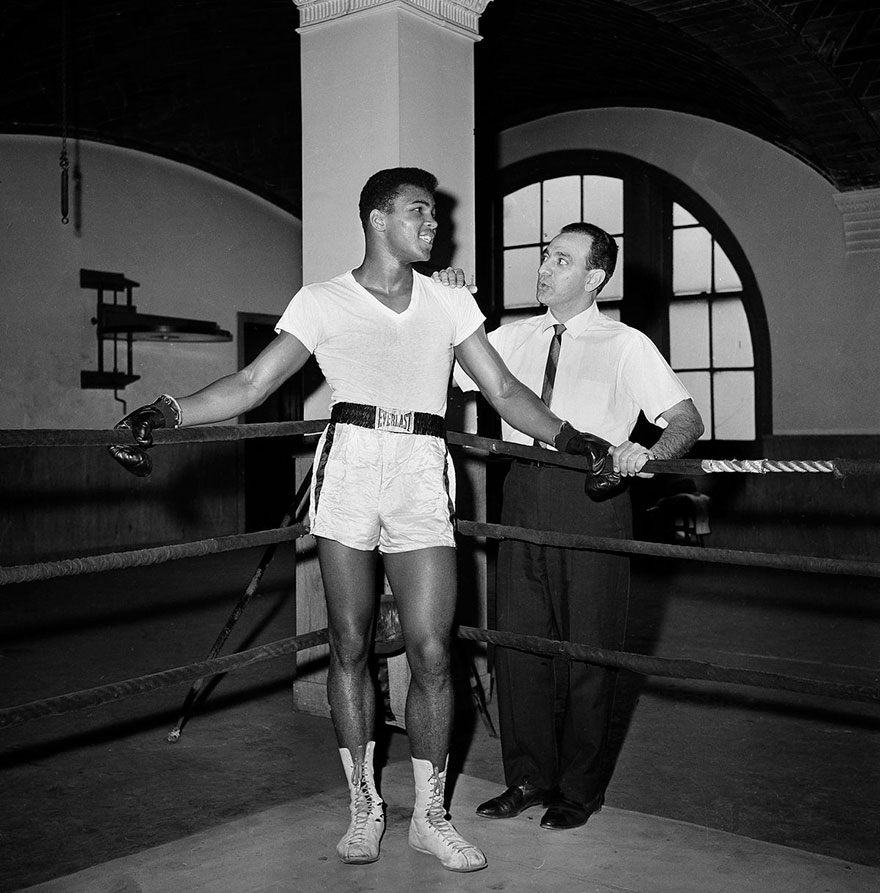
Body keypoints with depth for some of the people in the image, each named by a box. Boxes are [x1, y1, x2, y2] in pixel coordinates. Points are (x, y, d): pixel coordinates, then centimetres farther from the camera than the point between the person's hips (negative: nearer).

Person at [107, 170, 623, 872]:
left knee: (432, 651, -4)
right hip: (349, 467, -1)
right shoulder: (323, 302, 8)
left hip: (422, 475, 1)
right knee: (350, 646, 4)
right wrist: (165, 413, -9)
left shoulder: (450, 302, 15)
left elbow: (504, 391, 14)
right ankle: (364, 807, 20)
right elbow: (251, 384, 3)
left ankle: (431, 815, 13)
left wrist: (571, 438, 2)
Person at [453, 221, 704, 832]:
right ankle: (529, 777, 23)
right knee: (519, 637, 7)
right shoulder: (513, 338, 14)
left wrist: (647, 454, -25)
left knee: (586, 644, 4)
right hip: (523, 492, 4)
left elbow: (689, 420, -4)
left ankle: (580, 788, 20)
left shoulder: (625, 345, 2)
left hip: (592, 495, -4)